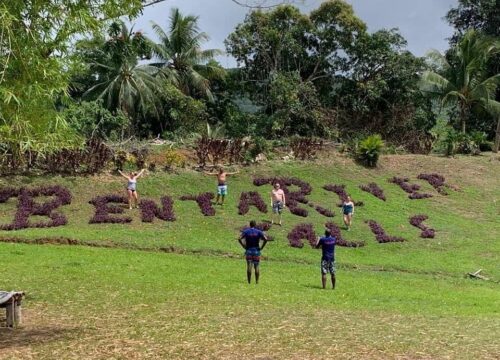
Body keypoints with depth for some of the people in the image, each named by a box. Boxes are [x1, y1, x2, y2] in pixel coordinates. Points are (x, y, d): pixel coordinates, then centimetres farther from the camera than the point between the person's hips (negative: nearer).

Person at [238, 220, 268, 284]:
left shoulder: (245, 231, 4)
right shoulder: (259, 232, 3)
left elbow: (239, 239, -10)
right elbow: (266, 239, -11)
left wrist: (244, 246, -4)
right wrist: (261, 247, -4)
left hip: (248, 250, 0)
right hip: (256, 250, 0)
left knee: (249, 266, -4)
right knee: (256, 267, 7)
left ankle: (249, 281, -11)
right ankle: (257, 281, 8)